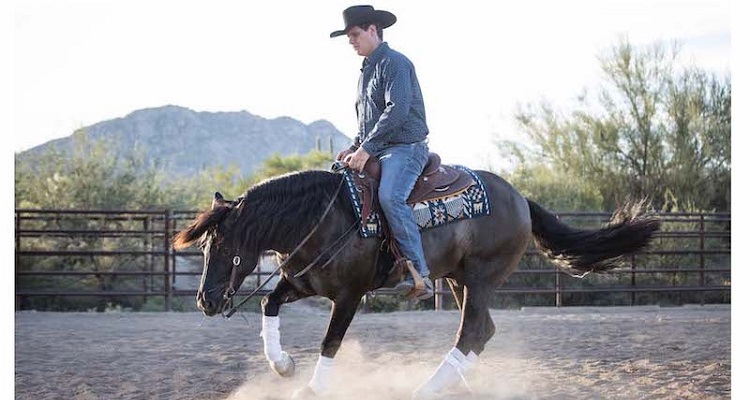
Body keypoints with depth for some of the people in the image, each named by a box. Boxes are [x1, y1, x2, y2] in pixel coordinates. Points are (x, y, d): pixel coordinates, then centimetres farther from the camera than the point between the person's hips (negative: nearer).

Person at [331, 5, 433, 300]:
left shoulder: (395, 63, -8)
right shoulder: (367, 70, 21)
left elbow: (397, 110, -21)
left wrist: (366, 149, -23)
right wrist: (354, 148, 10)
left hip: (406, 147, -10)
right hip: (373, 152, 10)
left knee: (389, 196, -32)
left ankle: (419, 273, -35)